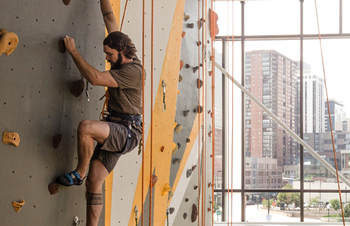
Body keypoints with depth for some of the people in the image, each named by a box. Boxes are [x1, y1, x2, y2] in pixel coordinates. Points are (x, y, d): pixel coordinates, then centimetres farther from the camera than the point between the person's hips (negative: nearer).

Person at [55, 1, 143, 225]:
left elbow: (95, 77, -25)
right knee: (94, 182, 2)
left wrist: (73, 51, -17)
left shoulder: (133, 71, -17)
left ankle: (79, 173, -13)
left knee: (85, 127, -34)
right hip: (114, 131, 9)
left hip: (128, 133, -9)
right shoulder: (121, 59, 9)